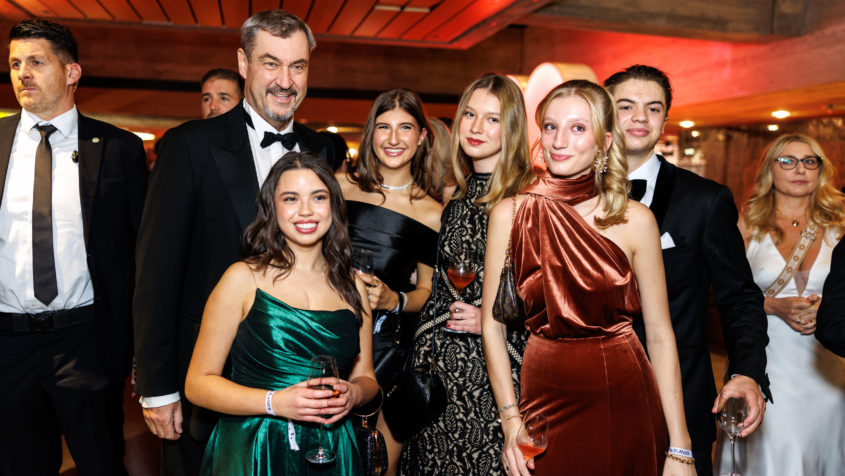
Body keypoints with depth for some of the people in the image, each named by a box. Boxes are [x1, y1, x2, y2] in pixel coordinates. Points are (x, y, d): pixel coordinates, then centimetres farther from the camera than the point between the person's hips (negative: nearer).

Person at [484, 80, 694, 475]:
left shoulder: (635, 220, -6)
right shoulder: (510, 215, -5)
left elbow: (660, 335, -4)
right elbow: (492, 325, -2)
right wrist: (511, 421, -7)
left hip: (623, 400, 0)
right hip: (545, 395, 1)